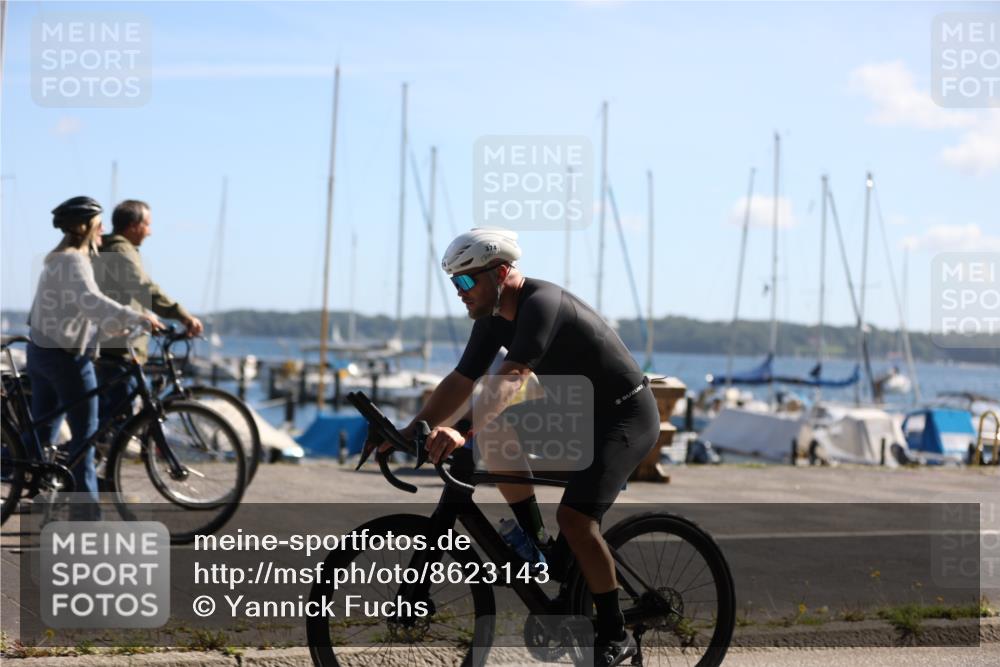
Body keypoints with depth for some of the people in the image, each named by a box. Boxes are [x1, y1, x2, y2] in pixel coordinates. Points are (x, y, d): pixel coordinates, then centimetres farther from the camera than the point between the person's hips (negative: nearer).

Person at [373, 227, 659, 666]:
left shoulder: (542, 304, -29)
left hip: (626, 416, -9)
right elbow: (460, 381, 0)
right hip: (579, 410, 9)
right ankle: (540, 550, 8)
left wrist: (461, 432, -51)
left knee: (575, 517, -22)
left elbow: (510, 380, -41)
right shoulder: (493, 318, -2)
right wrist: (410, 433, -9)